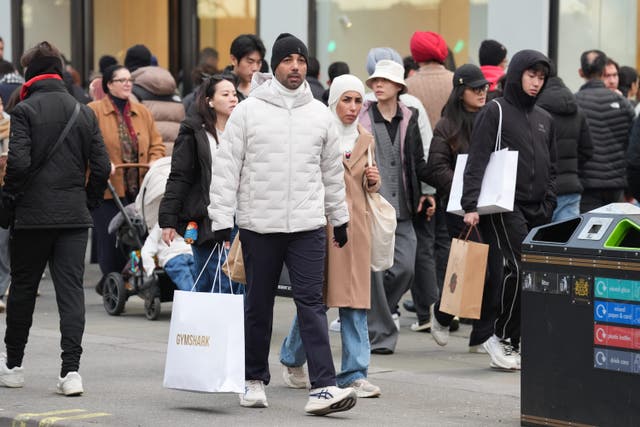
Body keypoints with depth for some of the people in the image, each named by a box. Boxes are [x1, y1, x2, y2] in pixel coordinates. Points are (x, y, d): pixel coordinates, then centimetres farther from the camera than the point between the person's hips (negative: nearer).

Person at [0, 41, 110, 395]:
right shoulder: (84, 112, 6)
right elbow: (101, 166, 3)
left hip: (33, 215, -3)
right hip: (75, 216, 3)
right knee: (71, 289, 1)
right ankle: (71, 370, -9)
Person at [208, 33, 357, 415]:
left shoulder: (320, 114, 8)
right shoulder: (248, 111, -1)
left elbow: (333, 171, 16)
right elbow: (226, 168, -2)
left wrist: (340, 219, 17)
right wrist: (222, 219, -8)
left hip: (308, 226, 1)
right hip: (258, 225, -1)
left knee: (311, 303, -7)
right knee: (259, 306, 9)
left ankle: (323, 386, -13)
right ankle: (255, 379, 24)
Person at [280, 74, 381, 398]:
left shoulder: (366, 141, 15)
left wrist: (373, 182, 4)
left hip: (355, 224, 4)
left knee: (355, 300, -1)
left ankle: (354, 374, 0)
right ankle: (292, 358, 23)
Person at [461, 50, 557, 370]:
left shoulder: (544, 119, 20)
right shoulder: (495, 112, 0)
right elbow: (476, 162, -7)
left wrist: (548, 207, 12)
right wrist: (471, 205, -16)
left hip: (536, 211, 6)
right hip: (504, 208, -6)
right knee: (517, 268, -18)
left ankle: (506, 340, 9)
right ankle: (504, 338, -5)